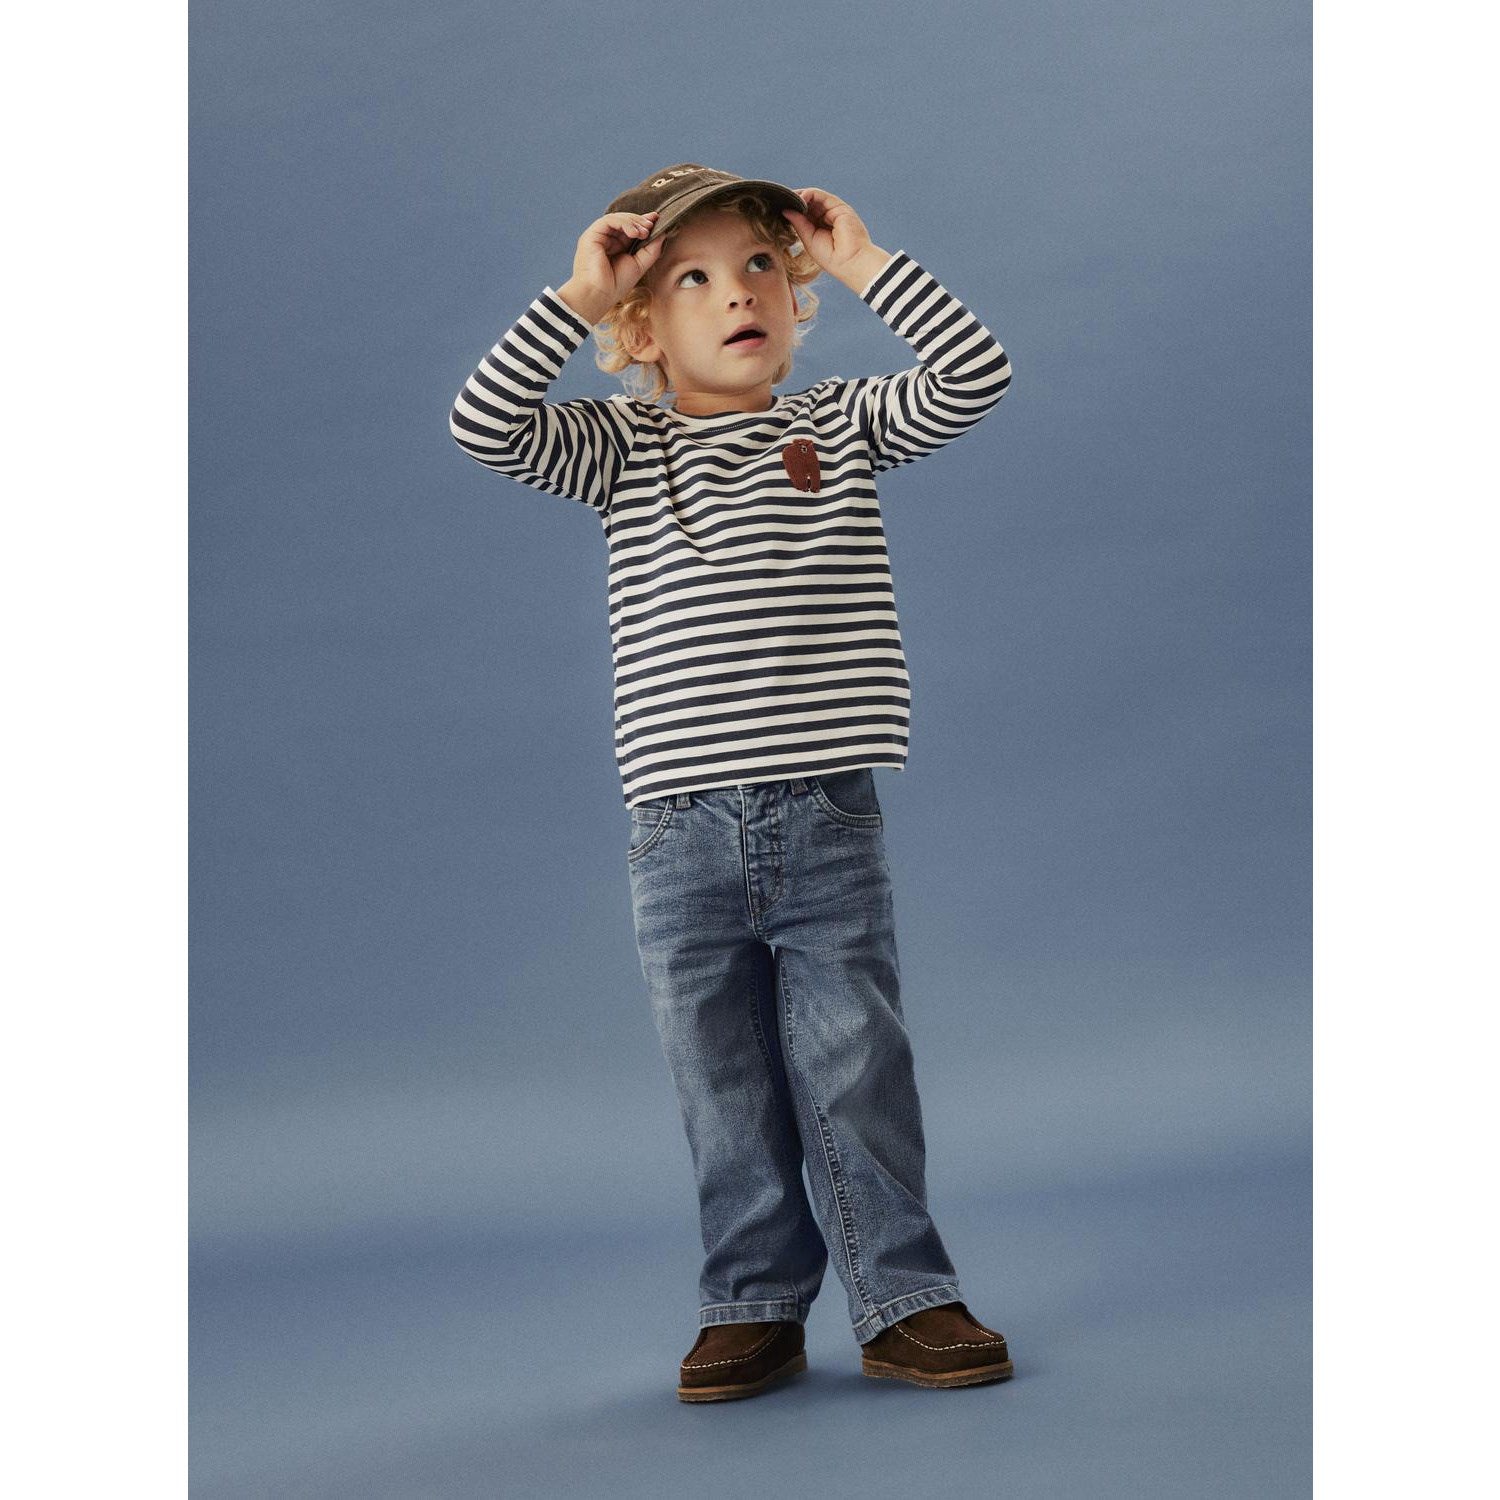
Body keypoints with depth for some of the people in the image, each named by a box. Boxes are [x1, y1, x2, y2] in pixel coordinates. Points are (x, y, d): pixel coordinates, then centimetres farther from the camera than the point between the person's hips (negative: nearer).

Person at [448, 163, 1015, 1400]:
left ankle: (906, 1301, 15)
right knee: (727, 1095, 9)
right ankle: (756, 1309, 22)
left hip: (830, 825, 0)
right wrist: (577, 297, -8)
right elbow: (485, 426, -8)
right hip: (684, 834, 1)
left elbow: (975, 376, -3)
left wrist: (865, 265, -2)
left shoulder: (844, 425, 8)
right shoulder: (624, 451, 6)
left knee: (858, 1077, 3)